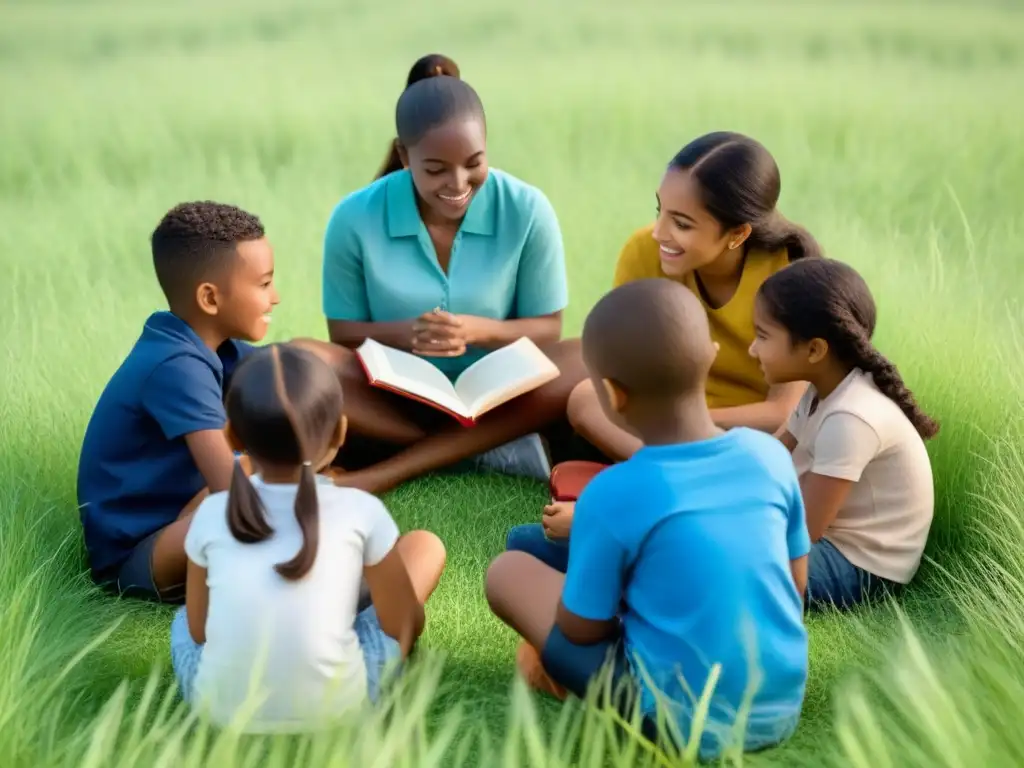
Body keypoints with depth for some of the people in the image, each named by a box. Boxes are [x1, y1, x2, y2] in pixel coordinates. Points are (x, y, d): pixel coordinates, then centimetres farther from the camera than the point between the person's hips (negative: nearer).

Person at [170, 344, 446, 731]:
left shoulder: (211, 514, -1)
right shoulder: (360, 511, -6)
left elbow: (199, 632, 9)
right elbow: (403, 625, 5)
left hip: (219, 709, 3)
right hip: (333, 708, -3)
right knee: (424, 545, 15)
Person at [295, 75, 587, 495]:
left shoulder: (526, 210, -11)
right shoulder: (355, 218, -11)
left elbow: (546, 330, -5)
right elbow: (343, 333, -3)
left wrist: (477, 331, -26)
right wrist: (404, 334, -25)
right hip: (395, 398, 0)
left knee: (585, 364, -28)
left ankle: (386, 472, -27)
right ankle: (490, 448, -23)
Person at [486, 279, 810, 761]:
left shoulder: (612, 496, -19)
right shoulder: (770, 455, -5)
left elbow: (583, 629, -9)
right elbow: (796, 584, 8)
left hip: (684, 723, -5)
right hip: (782, 710, 5)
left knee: (507, 572, 5)